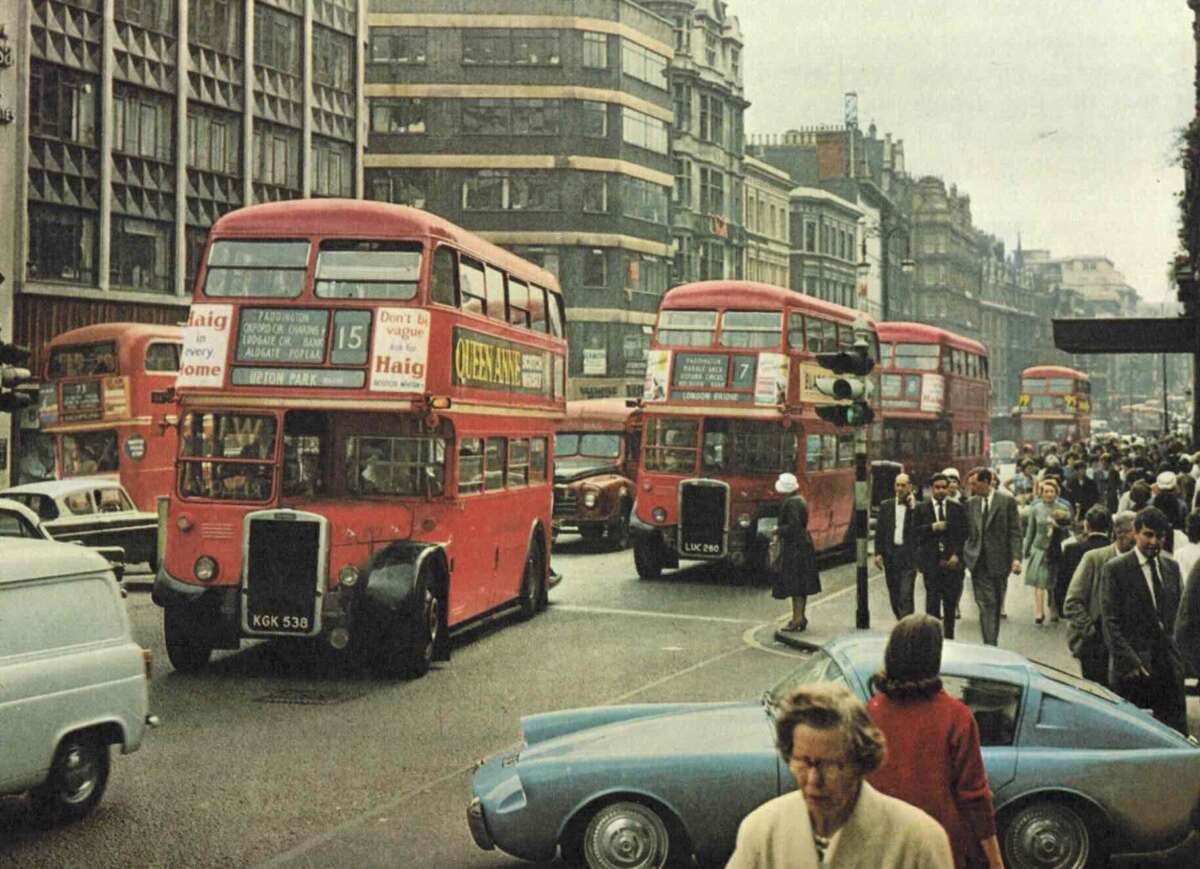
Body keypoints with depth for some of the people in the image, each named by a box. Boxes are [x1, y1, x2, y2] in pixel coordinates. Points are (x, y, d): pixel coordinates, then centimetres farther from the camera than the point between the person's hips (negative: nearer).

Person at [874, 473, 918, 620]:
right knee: (894, 595, 10)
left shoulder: (917, 507, 0)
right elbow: (879, 531, 9)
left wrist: (913, 507, -16)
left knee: (905, 596, -11)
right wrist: (878, 553, 1)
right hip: (890, 556, 4)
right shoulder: (886, 506, 9)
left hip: (908, 557, -4)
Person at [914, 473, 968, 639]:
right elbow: (914, 532, 0)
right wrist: (932, 528, -13)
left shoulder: (958, 509, 10)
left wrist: (957, 555, -7)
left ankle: (949, 637, 13)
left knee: (950, 601, 4)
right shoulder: (921, 509, 8)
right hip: (931, 561, -1)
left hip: (952, 561, 1)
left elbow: (964, 535, 5)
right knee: (932, 600, -5)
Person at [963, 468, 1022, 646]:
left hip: (999, 560, -2)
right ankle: (989, 644, -7)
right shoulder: (971, 503, 9)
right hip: (979, 561, 2)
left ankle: (992, 643, 19)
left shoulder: (1007, 500, -2)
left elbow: (1015, 531, -4)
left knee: (996, 605, 7)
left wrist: (1016, 558, -13)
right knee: (986, 604, -6)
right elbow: (967, 532, 13)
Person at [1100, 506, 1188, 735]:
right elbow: (1110, 623, -9)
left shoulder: (1171, 567, 12)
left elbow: (1176, 612, 18)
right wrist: (1130, 663, -16)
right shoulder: (1115, 570, -6)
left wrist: (1175, 653, 7)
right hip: (1131, 670, -5)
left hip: (1168, 665, 5)